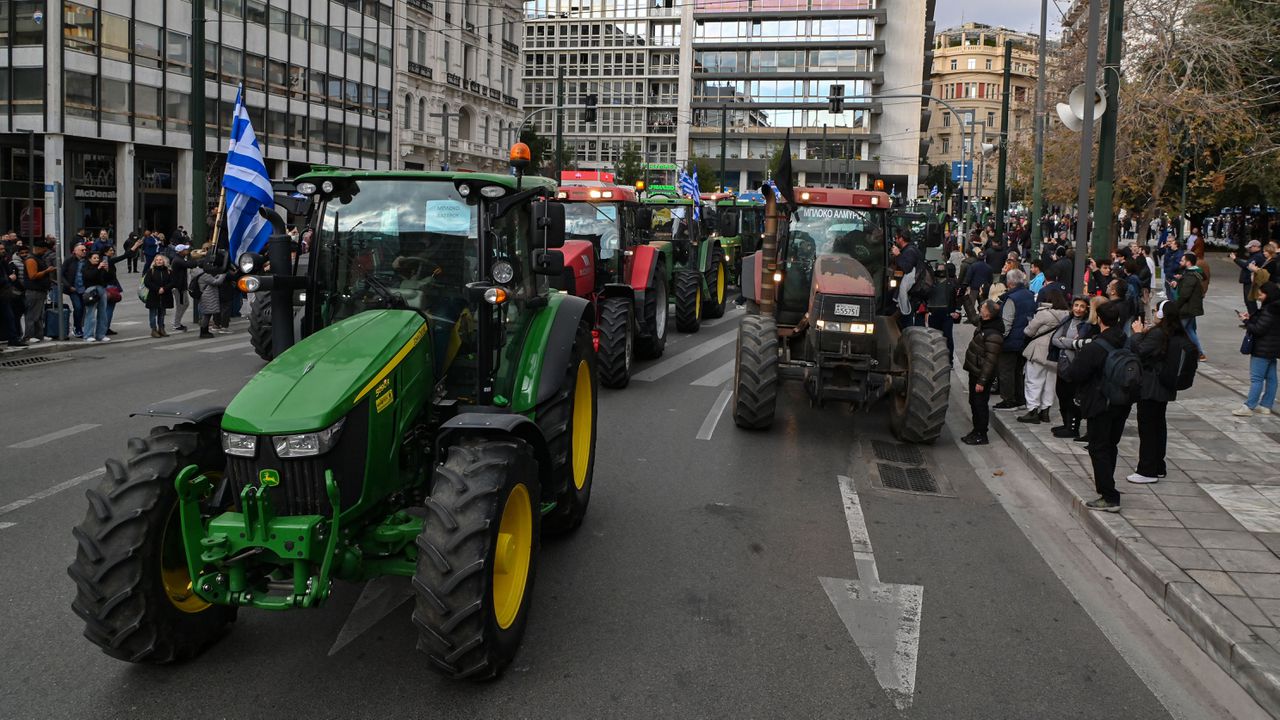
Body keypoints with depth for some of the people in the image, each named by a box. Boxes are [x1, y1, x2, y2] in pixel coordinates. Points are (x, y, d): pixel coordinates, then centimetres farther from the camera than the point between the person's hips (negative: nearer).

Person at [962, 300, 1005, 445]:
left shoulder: (993, 335, -27)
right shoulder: (983, 325, 0)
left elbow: (990, 361, -25)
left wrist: (982, 381, -23)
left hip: (981, 374, -10)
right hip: (974, 372, 10)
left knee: (980, 404, 1)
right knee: (974, 402, 19)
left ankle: (981, 435, 13)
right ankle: (976, 431, 31)